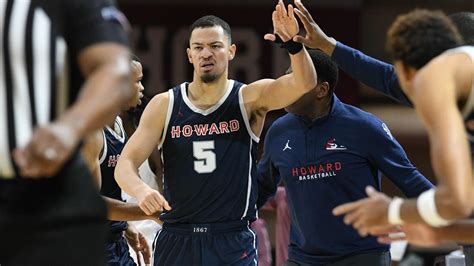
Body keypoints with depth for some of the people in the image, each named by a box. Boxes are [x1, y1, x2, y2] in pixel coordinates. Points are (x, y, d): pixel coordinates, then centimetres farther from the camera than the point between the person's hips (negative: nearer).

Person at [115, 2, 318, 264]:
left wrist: (293, 43, -38)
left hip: (233, 242, -2)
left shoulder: (250, 99, -2)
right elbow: (125, 164, -3)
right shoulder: (164, 105, 1)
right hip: (176, 240, 2)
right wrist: (141, 190, -26)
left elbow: (304, 84, -18)